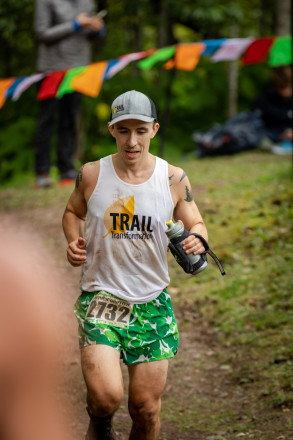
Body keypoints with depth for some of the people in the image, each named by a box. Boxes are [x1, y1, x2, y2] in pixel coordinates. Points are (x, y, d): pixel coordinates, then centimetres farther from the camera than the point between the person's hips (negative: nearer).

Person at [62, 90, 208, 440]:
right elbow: (72, 211, 16)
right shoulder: (92, 175, -3)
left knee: (146, 407, 3)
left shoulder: (173, 179, -2)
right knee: (106, 395, -20)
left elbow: (196, 224, 8)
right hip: (100, 296, -1)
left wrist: (197, 239, -16)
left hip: (151, 302, 2)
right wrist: (74, 241, -5)